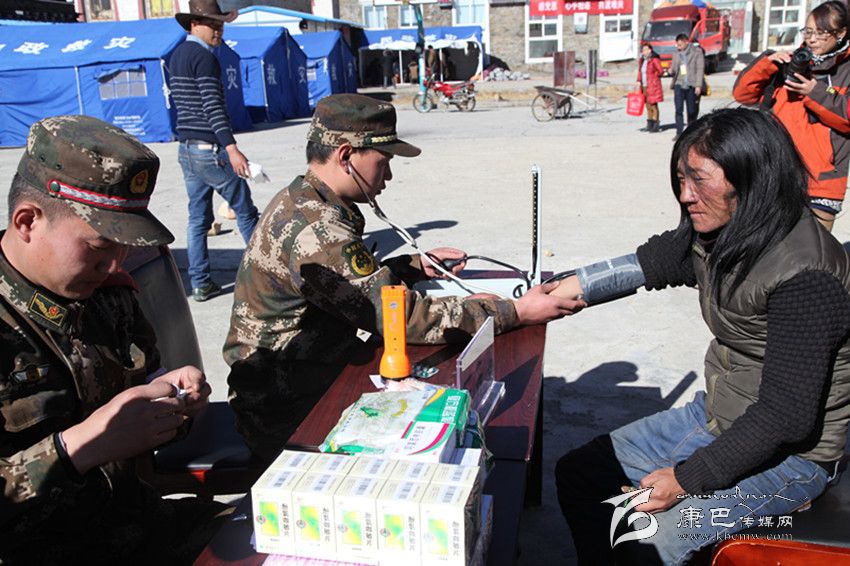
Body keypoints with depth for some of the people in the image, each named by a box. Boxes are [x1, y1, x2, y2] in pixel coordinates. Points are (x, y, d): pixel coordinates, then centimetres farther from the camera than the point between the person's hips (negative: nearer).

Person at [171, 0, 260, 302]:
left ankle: (200, 283, 9)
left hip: (186, 149, 9)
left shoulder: (176, 56, 15)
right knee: (245, 211, 4)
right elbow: (213, 107, -23)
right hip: (211, 149, -8)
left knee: (198, 218, 9)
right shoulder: (204, 57, -12)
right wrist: (232, 149, -28)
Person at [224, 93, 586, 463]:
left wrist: (416, 266, 7)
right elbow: (404, 315, -29)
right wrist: (515, 312, -23)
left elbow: (359, 284, 18)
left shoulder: (301, 201, 5)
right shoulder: (316, 230, -28)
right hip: (290, 421, -9)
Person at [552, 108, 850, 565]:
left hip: (790, 454, -8)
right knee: (576, 474, 6)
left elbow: (786, 416, -27)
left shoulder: (804, 275, -28)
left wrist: (688, 478, -22)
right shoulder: (714, 236, -4)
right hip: (715, 418, 8)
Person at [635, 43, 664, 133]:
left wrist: (653, 77, -1)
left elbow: (661, 71, -11)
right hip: (644, 87, 7)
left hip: (653, 86, -7)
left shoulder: (654, 60, -10)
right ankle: (649, 125, 18)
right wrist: (639, 81, 4)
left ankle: (656, 125, 1)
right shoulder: (642, 60, 12)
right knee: (648, 106, 11)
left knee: (653, 105, -5)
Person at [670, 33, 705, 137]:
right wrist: (671, 71, -4)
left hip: (692, 86, -3)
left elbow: (700, 69, -3)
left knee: (692, 111, 2)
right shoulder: (676, 53, 13)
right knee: (678, 109, -9)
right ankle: (679, 132, -7)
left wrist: (698, 85, -11)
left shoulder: (697, 52, 0)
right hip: (679, 85, 3)